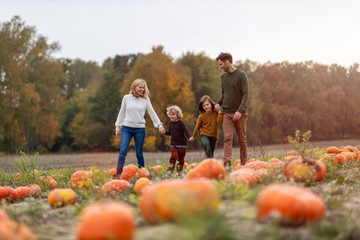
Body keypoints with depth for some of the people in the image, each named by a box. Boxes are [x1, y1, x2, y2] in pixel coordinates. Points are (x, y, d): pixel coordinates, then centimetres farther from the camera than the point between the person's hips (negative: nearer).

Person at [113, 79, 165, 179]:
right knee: (123, 151, -13)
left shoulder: (146, 100, 5)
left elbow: (152, 114, 10)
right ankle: (118, 172, -13)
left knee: (139, 153, 4)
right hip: (126, 128, 0)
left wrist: (159, 125, 3)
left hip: (140, 129, 0)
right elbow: (122, 113, 12)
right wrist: (117, 127, 11)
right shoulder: (127, 98, 6)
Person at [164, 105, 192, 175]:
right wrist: (165, 132, 0)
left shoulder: (181, 123, -8)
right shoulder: (170, 123, 6)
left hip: (182, 144, -2)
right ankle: (170, 170, -11)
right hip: (173, 144, 2)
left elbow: (186, 131, -16)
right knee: (174, 156, -18)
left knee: (181, 159, 6)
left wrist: (190, 137, -33)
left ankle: (179, 171, 20)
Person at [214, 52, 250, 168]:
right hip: (227, 113, 4)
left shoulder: (241, 75, -5)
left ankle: (243, 164, 13)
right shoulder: (223, 76, 13)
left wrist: (240, 111, -20)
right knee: (227, 138, -10)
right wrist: (218, 103, 3)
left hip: (240, 114, -4)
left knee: (242, 140, 4)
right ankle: (227, 164, -17)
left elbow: (246, 94, -10)